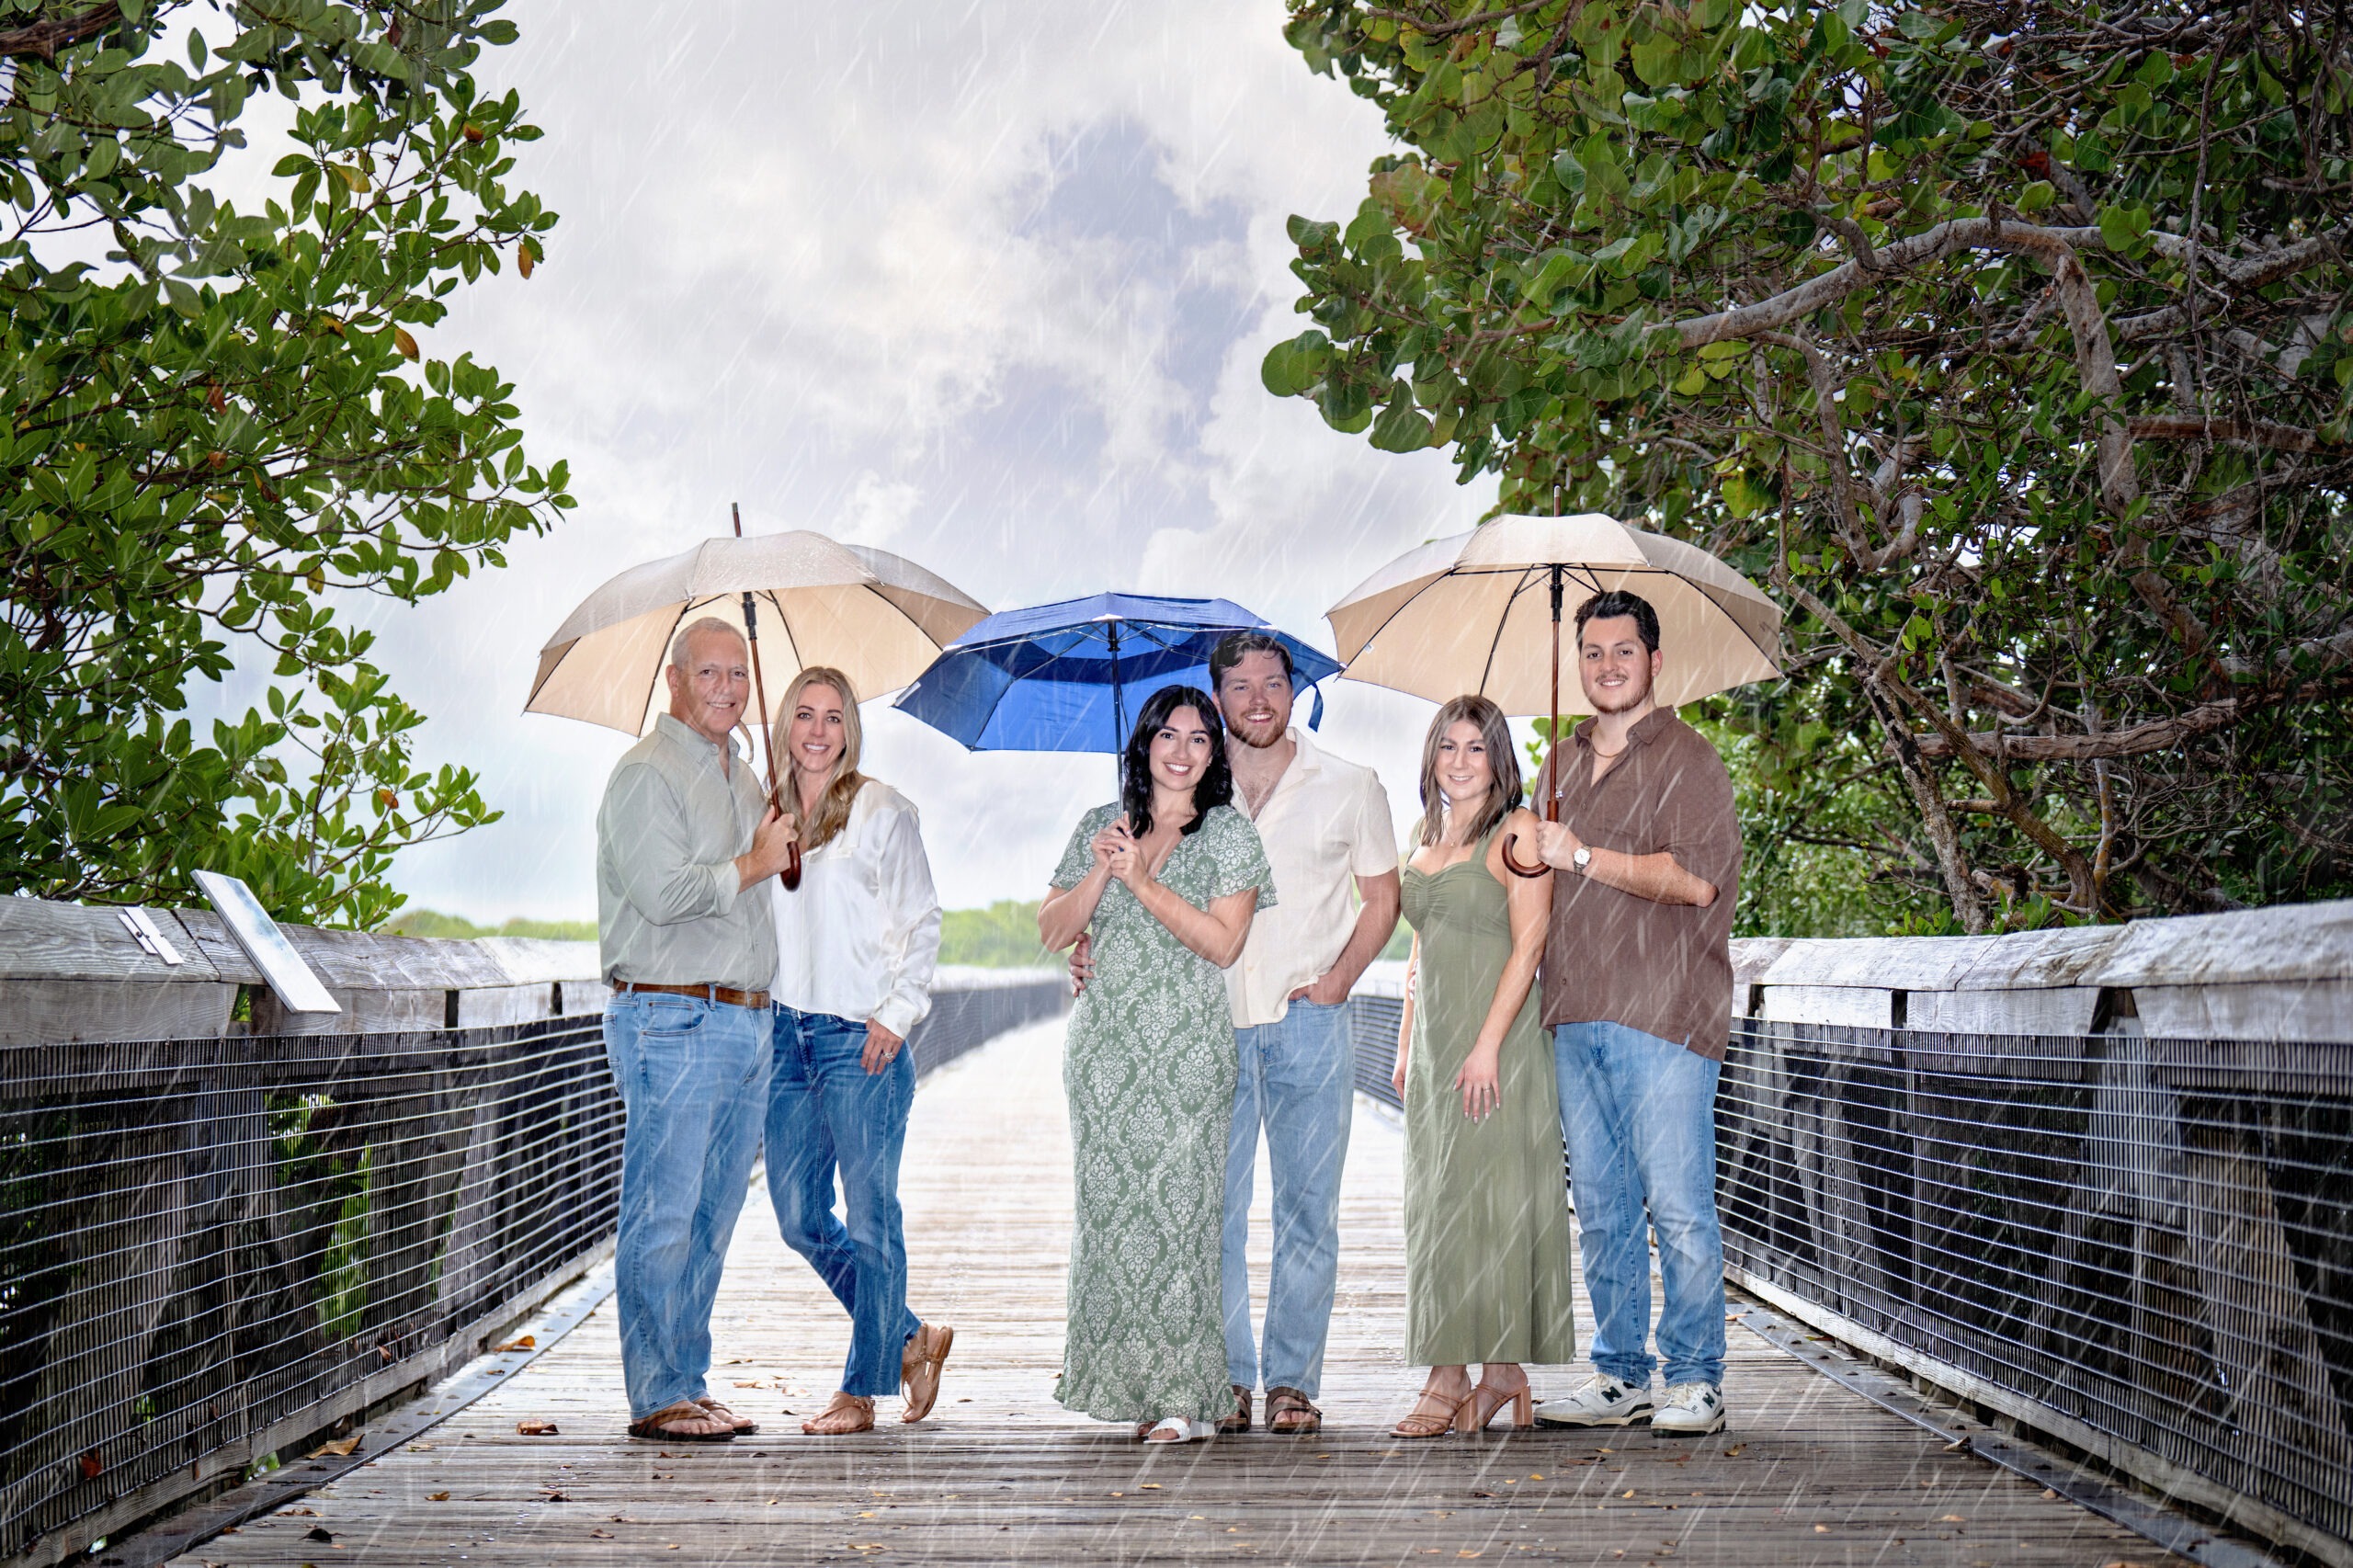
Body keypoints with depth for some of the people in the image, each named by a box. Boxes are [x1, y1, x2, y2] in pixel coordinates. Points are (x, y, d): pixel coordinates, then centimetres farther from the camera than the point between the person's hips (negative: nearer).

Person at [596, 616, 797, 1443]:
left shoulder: (743, 779, 20)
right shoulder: (647, 774, -7)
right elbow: (663, 892, -19)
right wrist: (752, 866, -8)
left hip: (746, 1021, 9)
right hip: (670, 1020, -8)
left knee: (713, 1218, 11)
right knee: (663, 1217, -5)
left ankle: (689, 1383, 18)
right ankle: (657, 1397, 0)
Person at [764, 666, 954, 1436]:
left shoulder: (881, 809, -4)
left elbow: (923, 920, -3)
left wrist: (898, 1013, -10)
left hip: (862, 1039, -6)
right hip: (786, 1033, 6)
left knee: (870, 1217, -2)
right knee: (799, 1218, 7)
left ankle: (862, 1389, 8)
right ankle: (911, 1340, 24)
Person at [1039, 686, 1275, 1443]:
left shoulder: (1230, 834, 3)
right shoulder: (1099, 828, 13)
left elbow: (1223, 942, -9)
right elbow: (1052, 932, 8)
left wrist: (1142, 880, -12)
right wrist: (1099, 871, -7)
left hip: (1187, 1054, -3)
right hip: (1104, 1048, 3)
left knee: (1176, 1207, -7)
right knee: (1105, 1205, 2)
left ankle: (1179, 1395, -3)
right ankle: (1114, 1380, 10)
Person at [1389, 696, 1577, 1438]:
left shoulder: (1518, 831, -6)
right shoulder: (1426, 837, 15)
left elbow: (1528, 944, -13)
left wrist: (1487, 1045, -19)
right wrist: (1407, 1044, 15)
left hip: (1498, 1036, -7)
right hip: (1435, 1040, 7)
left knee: (1496, 1200, -5)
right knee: (1436, 1202, 5)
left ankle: (1504, 1370, 2)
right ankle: (1447, 1377, 9)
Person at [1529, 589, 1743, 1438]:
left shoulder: (1687, 758, -2)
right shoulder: (1559, 764, 20)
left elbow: (1696, 878, -15)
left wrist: (1588, 859, -14)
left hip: (1664, 1015, -6)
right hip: (1575, 1017, 7)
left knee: (1677, 1204, -6)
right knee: (1600, 1206, 8)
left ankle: (1695, 1379, 3)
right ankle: (1619, 1375, 15)